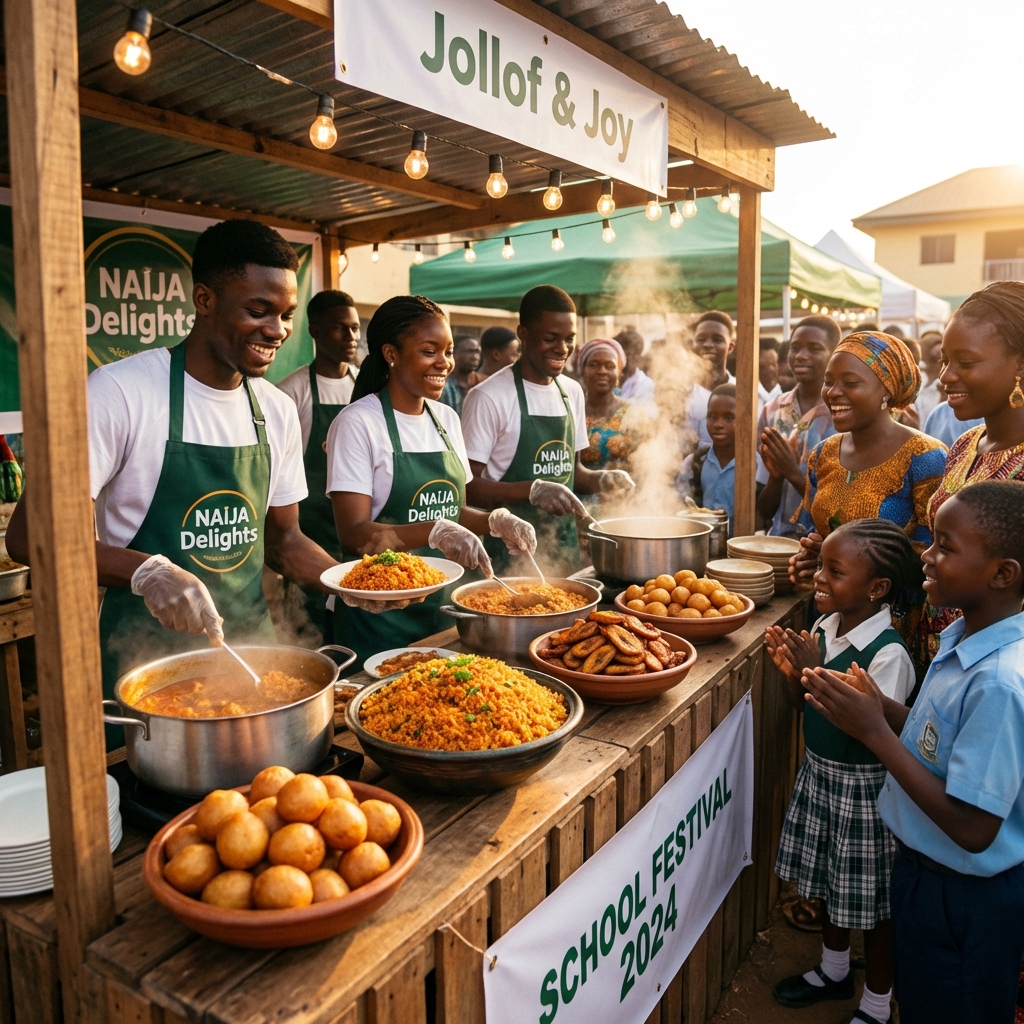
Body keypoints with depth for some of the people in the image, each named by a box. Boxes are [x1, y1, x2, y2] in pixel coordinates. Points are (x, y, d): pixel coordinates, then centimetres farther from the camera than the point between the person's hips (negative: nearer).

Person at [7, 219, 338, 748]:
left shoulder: (278, 411, 3)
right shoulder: (117, 391, -15)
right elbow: (29, 534, -16)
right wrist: (145, 569, -33)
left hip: (250, 647, 5)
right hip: (144, 659, -5)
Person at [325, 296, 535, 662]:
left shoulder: (447, 419, 7)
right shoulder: (358, 423, -13)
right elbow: (354, 533, -18)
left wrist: (494, 521, -6)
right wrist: (434, 532, -31)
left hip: (444, 602, 6)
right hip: (380, 611, -6)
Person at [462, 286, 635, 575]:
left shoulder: (573, 392, 8)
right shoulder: (488, 397, -14)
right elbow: (468, 486, -16)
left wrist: (602, 480, -2)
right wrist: (533, 490, -28)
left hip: (566, 548, 6)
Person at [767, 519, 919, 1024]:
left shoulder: (888, 653, -25)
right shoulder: (823, 627, -4)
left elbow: (874, 733, -27)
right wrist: (792, 670, -14)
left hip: (864, 786, -7)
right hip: (819, 772, 7)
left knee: (870, 898, 12)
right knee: (829, 881, 25)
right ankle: (833, 970, 48)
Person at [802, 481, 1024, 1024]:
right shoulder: (963, 637, -5)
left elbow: (973, 828, -29)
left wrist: (875, 731, -27)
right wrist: (883, 707, -10)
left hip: (967, 897, -8)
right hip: (925, 868, 8)